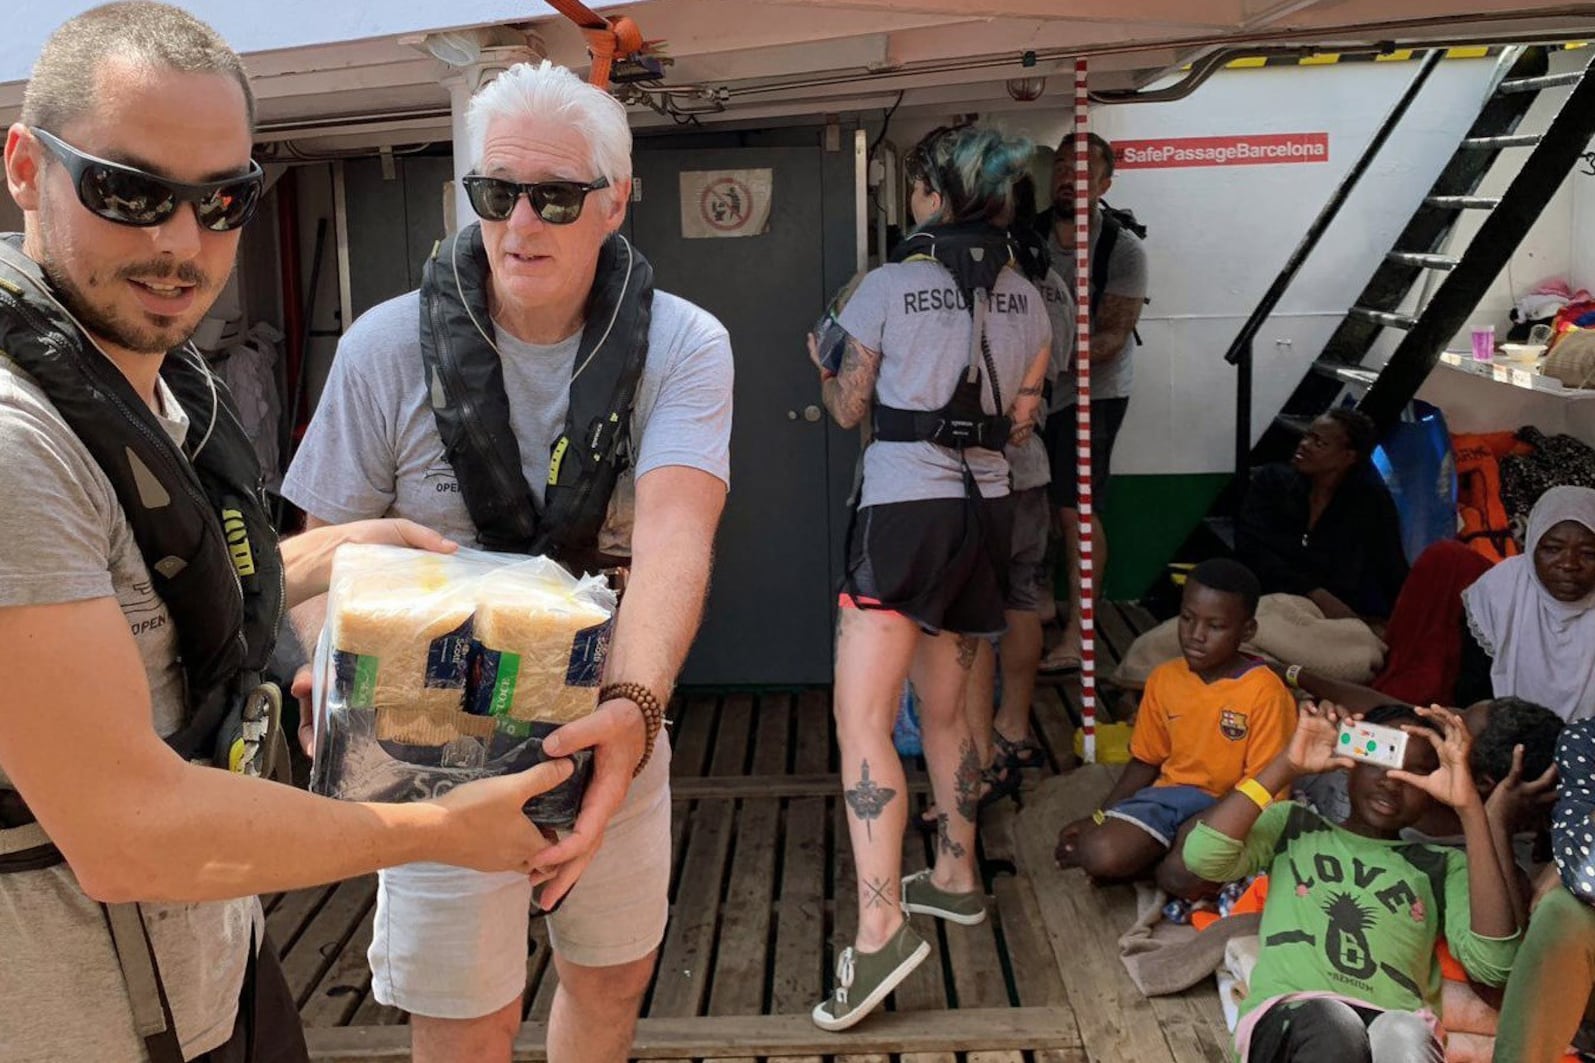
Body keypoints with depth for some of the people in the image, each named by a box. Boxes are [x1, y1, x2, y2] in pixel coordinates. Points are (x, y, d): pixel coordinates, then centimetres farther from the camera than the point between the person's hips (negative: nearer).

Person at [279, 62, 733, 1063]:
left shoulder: (684, 346, -13)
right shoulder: (388, 347, -13)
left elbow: (673, 537, -29)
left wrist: (633, 708, -47)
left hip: (613, 725, 2)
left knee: (616, 976, 22)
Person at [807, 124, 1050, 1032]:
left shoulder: (888, 286, -5)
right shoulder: (1028, 300, 8)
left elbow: (849, 410, 4)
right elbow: (1019, 424, 11)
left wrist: (822, 368, 25)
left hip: (907, 510, -6)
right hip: (989, 511, 7)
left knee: (862, 720, -10)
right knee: (945, 709, 20)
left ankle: (882, 929, -19)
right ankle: (957, 878, 32)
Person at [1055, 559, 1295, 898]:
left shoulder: (1265, 692, -13)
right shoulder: (1164, 679, 3)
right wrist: (1098, 818, 2)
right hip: (1170, 794, 4)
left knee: (1181, 874, -35)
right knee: (1098, 854, -25)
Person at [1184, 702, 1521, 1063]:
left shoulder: (1444, 866, 26)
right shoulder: (1294, 825, 27)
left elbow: (1492, 961, 4)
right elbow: (1202, 856, 7)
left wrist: (1470, 807, 3)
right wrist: (1289, 765, 5)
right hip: (1288, 1015, 0)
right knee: (1330, 1025, -38)